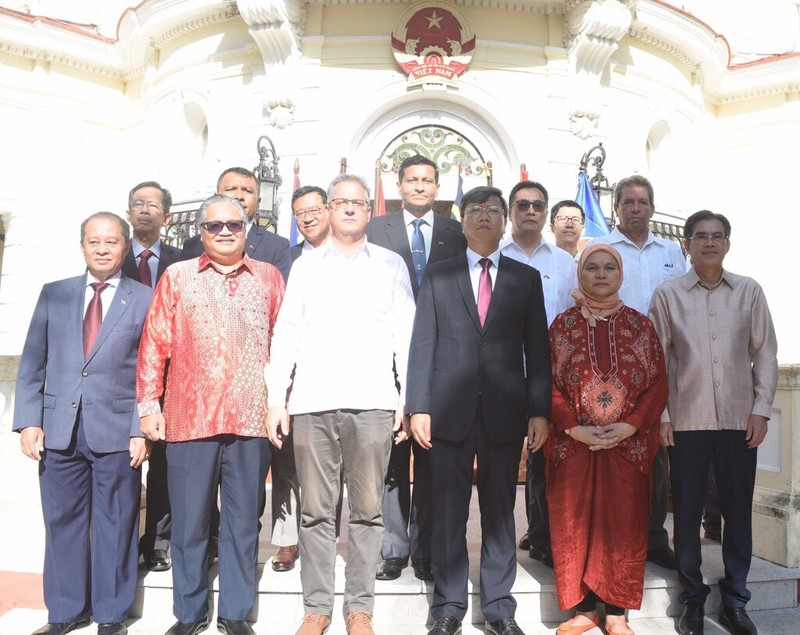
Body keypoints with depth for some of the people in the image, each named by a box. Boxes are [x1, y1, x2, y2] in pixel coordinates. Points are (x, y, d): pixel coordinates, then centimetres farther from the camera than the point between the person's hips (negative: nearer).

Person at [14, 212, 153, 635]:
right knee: (62, 521, 11)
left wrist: (142, 430, -7)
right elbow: (32, 364, 9)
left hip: (116, 430, -2)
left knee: (114, 525, 7)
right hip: (60, 429, 3)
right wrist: (28, 421, 0)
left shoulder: (144, 300, 1)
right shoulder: (53, 294, 9)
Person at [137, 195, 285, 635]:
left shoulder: (269, 278, 9)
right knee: (189, 522, 10)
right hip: (188, 418, 0)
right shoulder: (177, 276, 7)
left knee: (243, 522, 10)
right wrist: (149, 405, 0)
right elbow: (154, 344, 5)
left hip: (251, 420, 1)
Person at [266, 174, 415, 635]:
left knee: (368, 510, 5)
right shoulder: (305, 267, 13)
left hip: (372, 402, -1)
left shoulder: (391, 265, 10)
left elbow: (406, 335, 6)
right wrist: (276, 400, 3)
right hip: (312, 402, 1)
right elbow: (286, 334, 9)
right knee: (316, 510, 6)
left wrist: (409, 399, -1)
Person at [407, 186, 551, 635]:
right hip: (450, 410, 0)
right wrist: (418, 406, -5)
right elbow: (423, 343, 3)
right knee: (449, 514, 7)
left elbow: (538, 348, 5)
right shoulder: (438, 275, 8)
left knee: (500, 513, 9)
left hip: (505, 412, 1)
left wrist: (540, 410, -1)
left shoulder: (527, 278, 9)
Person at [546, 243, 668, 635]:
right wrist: (573, 428, -12)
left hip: (628, 445, 1)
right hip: (573, 444, 0)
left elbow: (658, 382, 1)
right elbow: (548, 383, -1)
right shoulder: (562, 325, 4)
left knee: (624, 525, 5)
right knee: (574, 524, 4)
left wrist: (630, 426, -11)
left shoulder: (640, 325, 6)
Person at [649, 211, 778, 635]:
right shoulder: (667, 294, 0)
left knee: (738, 511, 9)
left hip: (740, 420, 2)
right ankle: (692, 598, 24)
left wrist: (761, 409, 0)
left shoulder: (749, 291, 5)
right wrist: (660, 415, -4)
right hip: (686, 421, -1)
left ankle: (734, 600, 26)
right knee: (687, 512, 7)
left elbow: (765, 353, 7)